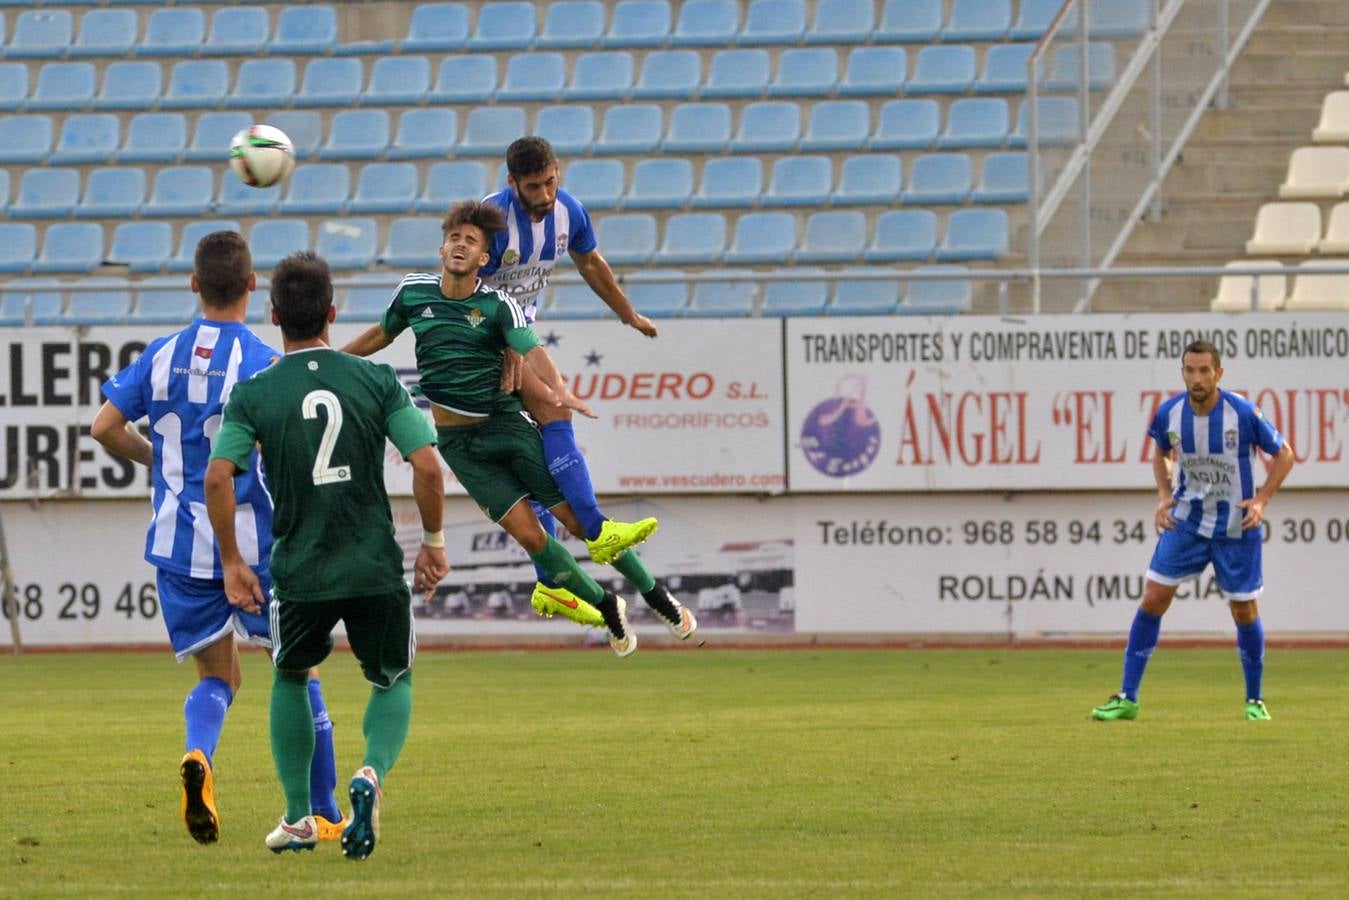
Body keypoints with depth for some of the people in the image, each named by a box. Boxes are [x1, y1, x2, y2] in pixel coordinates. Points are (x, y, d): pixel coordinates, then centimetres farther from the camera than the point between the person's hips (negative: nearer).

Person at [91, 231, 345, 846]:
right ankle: (323, 814, 15)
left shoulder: (162, 355, 1)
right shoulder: (265, 365, -11)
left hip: (179, 542, 3)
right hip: (255, 543, -3)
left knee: (217, 679, 13)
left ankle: (198, 756, -21)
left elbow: (105, 426, -1)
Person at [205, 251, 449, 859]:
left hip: (299, 574, 0)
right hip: (376, 569, 0)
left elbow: (217, 477, -11)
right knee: (393, 682, 21)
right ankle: (371, 774, -10)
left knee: (290, 679, 27)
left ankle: (298, 818, 24)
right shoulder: (376, 381, -2)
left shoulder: (253, 395, -2)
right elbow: (427, 466, -8)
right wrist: (433, 542, 6)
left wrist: (232, 563, -1)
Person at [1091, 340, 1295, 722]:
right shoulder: (1170, 414, -8)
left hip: (1236, 528, -2)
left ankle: (1254, 700, 24)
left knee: (1245, 612, 4)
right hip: (1186, 521, 2)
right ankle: (1127, 698, -1)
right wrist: (1164, 496, -2)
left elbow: (1284, 454, -4)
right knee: (1152, 600, -5)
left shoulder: (1243, 414, -18)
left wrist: (1261, 500, -15)